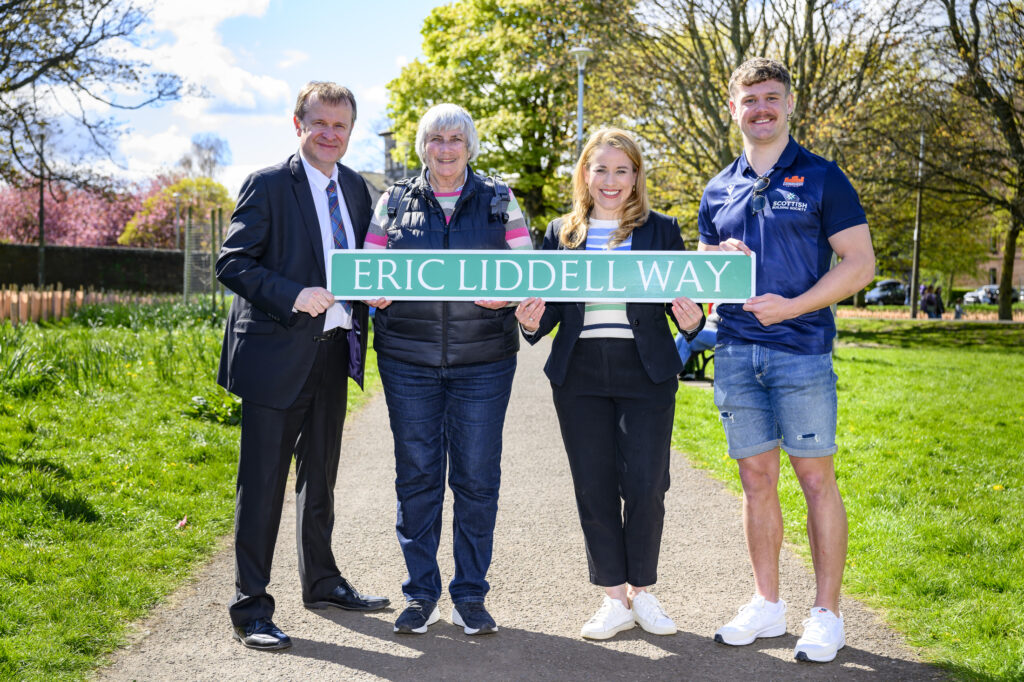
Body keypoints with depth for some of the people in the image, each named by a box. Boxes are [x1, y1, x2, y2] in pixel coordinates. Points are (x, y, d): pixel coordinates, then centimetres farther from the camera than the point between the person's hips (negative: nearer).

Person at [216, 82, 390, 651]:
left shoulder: (355, 188, 11)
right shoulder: (268, 186, -8)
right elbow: (232, 263, -13)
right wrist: (293, 296, -26)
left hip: (333, 352, 7)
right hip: (277, 353, -7)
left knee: (321, 476, 20)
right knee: (263, 482, -3)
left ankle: (322, 582, 36)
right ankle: (252, 609, 8)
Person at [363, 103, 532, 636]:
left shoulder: (499, 201, 9)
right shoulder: (394, 202, 10)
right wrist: (377, 290, -13)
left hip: (482, 361, 0)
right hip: (408, 360, 1)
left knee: (476, 478, 2)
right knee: (416, 476, 4)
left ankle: (471, 596, 14)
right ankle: (421, 595, 16)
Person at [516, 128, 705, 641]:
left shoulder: (661, 230, 6)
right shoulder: (561, 233, 10)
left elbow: (681, 302, 4)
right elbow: (549, 305, 11)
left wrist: (691, 320, -18)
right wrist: (533, 322, -11)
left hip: (645, 373, -2)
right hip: (579, 374, 2)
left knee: (644, 486, -4)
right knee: (594, 487, 4)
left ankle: (642, 592, 16)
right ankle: (614, 599, 16)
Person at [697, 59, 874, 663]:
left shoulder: (820, 176, 1)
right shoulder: (719, 190, 14)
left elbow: (860, 263, -4)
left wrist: (794, 305, -15)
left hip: (802, 349, -4)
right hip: (736, 351, 4)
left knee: (816, 478, -1)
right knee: (757, 478, 9)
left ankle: (827, 614, 8)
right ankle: (768, 606, 20)